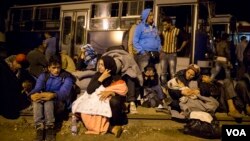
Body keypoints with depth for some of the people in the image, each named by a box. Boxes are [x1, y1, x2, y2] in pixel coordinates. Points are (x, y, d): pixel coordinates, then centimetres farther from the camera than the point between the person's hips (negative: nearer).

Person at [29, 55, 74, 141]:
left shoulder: (66, 77, 1)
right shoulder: (43, 76, 12)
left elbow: (64, 92, -16)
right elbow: (37, 88, -6)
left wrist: (53, 95, -38)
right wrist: (33, 95, -31)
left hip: (60, 103, -3)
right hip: (44, 101, 3)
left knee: (48, 100, -35)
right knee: (37, 99, -31)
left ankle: (49, 129, -34)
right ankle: (39, 129, -38)